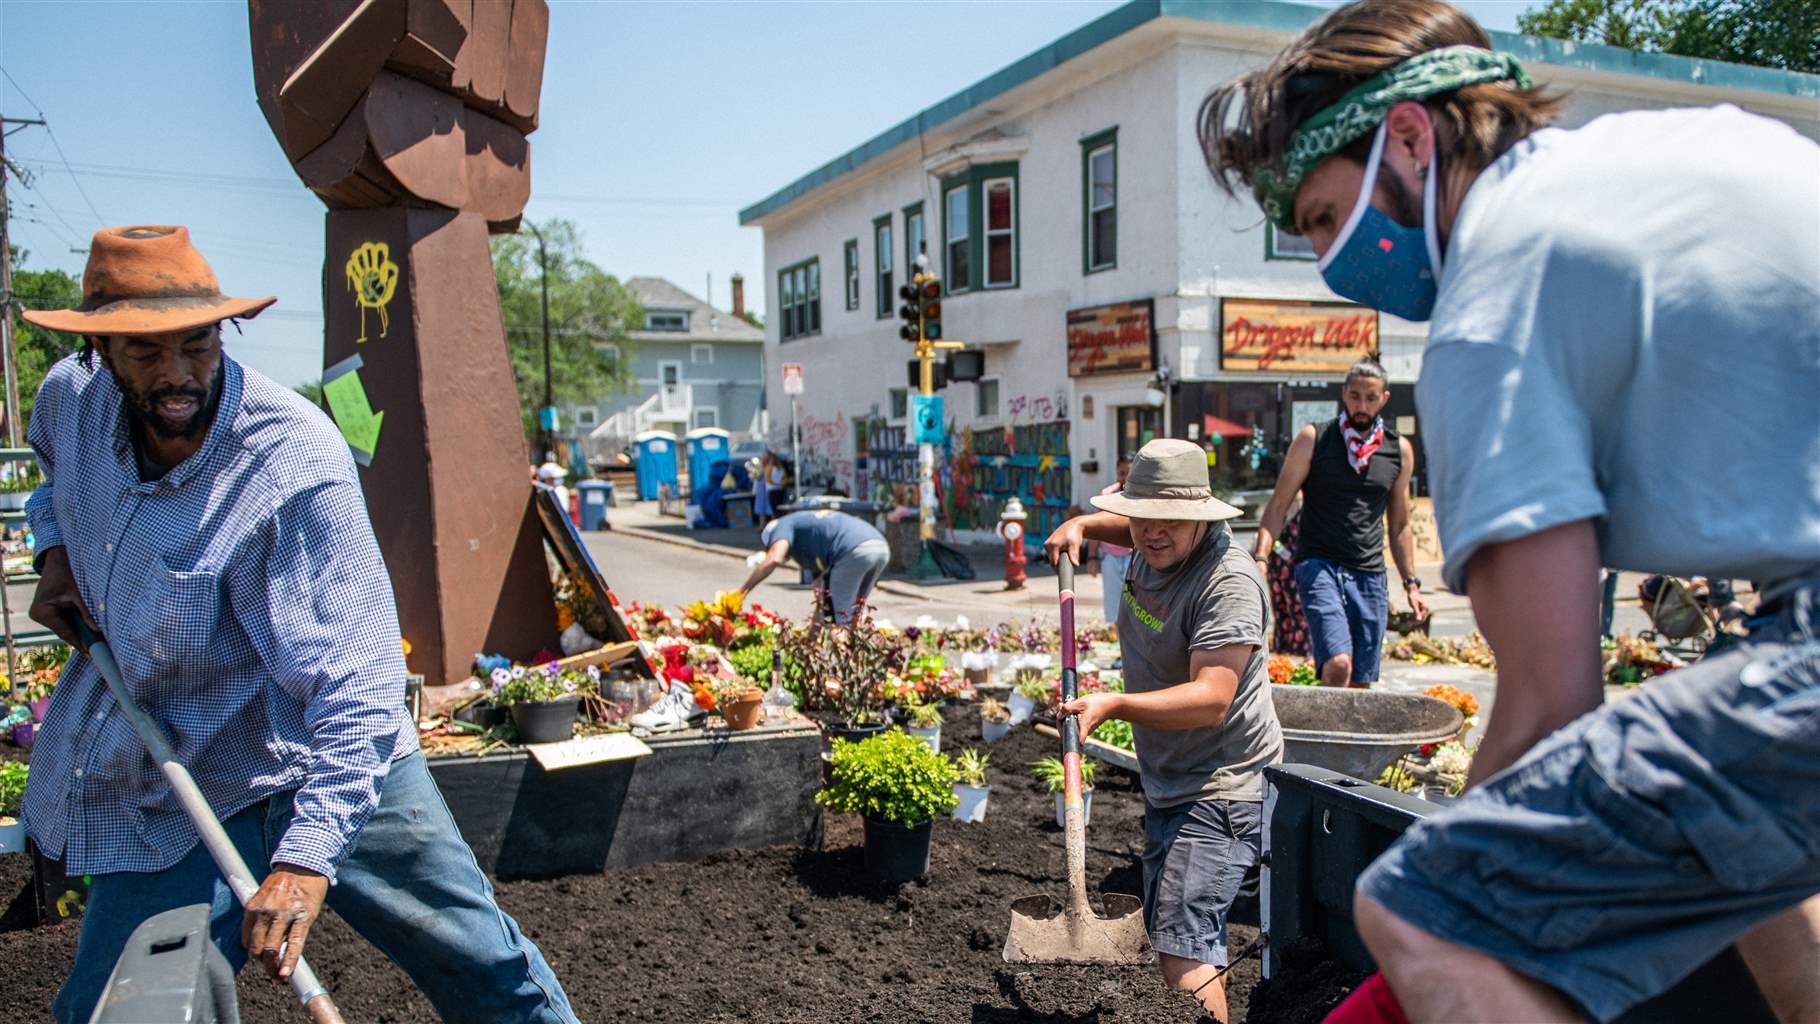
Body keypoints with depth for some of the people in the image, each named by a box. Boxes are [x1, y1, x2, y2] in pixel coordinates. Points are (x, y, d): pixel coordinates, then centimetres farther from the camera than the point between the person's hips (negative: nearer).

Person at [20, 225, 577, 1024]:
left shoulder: (295, 469, -26)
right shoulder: (71, 397, -4)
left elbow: (357, 683, -30)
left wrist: (308, 855, -37)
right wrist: (56, 553, 6)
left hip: (322, 768, -5)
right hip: (160, 795, 5)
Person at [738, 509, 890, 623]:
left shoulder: (784, 525, 16)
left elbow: (773, 559, -6)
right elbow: (820, 581, 38)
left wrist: (742, 590, 0)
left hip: (855, 551, -8)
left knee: (842, 615, 6)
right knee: (856, 611, 25)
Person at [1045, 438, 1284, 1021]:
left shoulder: (1228, 580, -25)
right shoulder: (1156, 549, 2)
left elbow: (1211, 700, -33)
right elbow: (1132, 528, 30)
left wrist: (1113, 705, -44)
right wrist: (1081, 525, 11)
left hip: (1220, 787, -10)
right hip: (1168, 782, 10)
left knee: (1183, 948, -19)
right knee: (1168, 936, 21)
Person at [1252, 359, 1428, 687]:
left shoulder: (1400, 451, 11)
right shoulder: (1313, 440, 1)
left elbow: (1399, 525, 19)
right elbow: (1278, 506, 0)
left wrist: (1411, 582, 16)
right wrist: (1261, 558, -13)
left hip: (1370, 576, 4)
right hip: (1318, 566, -4)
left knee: (1360, 683, 4)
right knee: (1338, 666, -23)